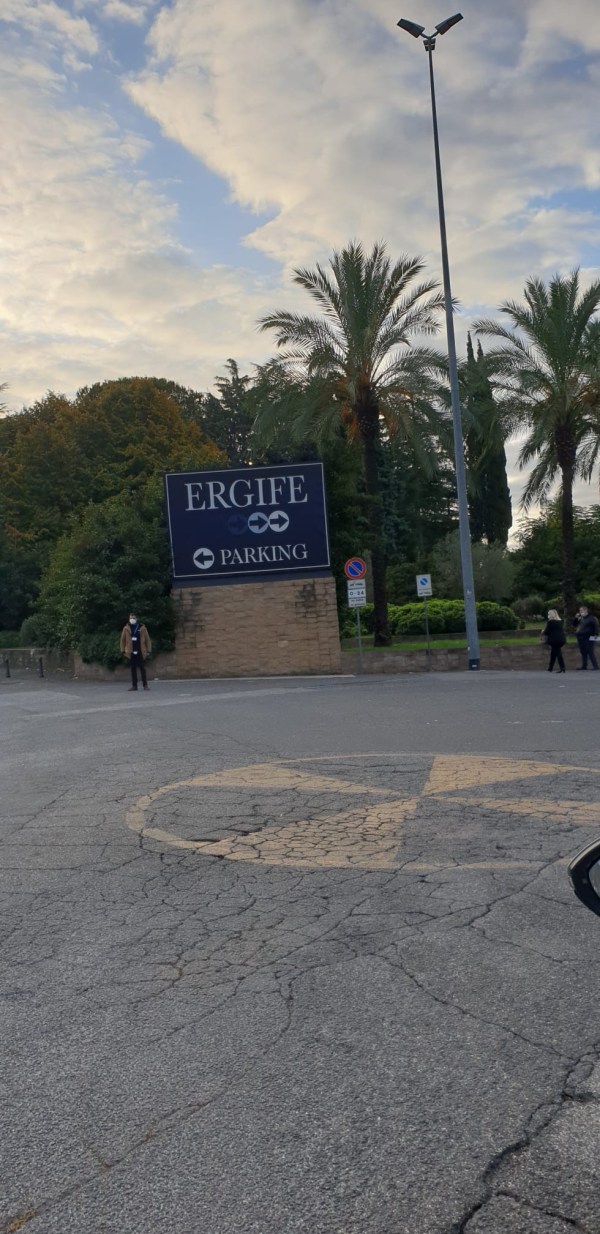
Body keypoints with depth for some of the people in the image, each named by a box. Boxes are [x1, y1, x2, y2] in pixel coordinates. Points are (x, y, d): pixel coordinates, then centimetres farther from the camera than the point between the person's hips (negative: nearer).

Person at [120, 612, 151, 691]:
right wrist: (123, 650, 1)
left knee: (142, 668, 1)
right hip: (131, 652, 1)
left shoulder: (142, 628, 1)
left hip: (140, 652, -1)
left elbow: (147, 639, 1)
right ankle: (134, 685, 11)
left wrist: (148, 650, -3)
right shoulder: (126, 628, 4)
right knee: (133, 669, 6)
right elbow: (123, 640, 5)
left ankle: (145, 685, 5)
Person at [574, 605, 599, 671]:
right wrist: (576, 618, 5)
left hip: (588, 638, -7)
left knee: (590, 652, -10)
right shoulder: (581, 618, 16)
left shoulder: (591, 618, -4)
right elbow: (575, 625, 20)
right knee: (583, 652, 10)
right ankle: (584, 665, 14)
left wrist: (595, 634, -18)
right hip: (580, 638, 7)